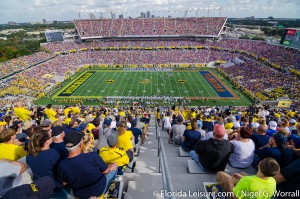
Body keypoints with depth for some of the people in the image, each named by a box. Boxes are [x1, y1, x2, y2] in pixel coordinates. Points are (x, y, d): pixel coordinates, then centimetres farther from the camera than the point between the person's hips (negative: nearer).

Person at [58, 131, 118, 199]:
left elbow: (65, 182, -5)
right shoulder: (93, 156, -36)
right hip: (98, 190, -4)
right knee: (114, 167, 22)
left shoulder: (61, 165, -24)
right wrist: (110, 167, 5)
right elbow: (105, 171, -18)